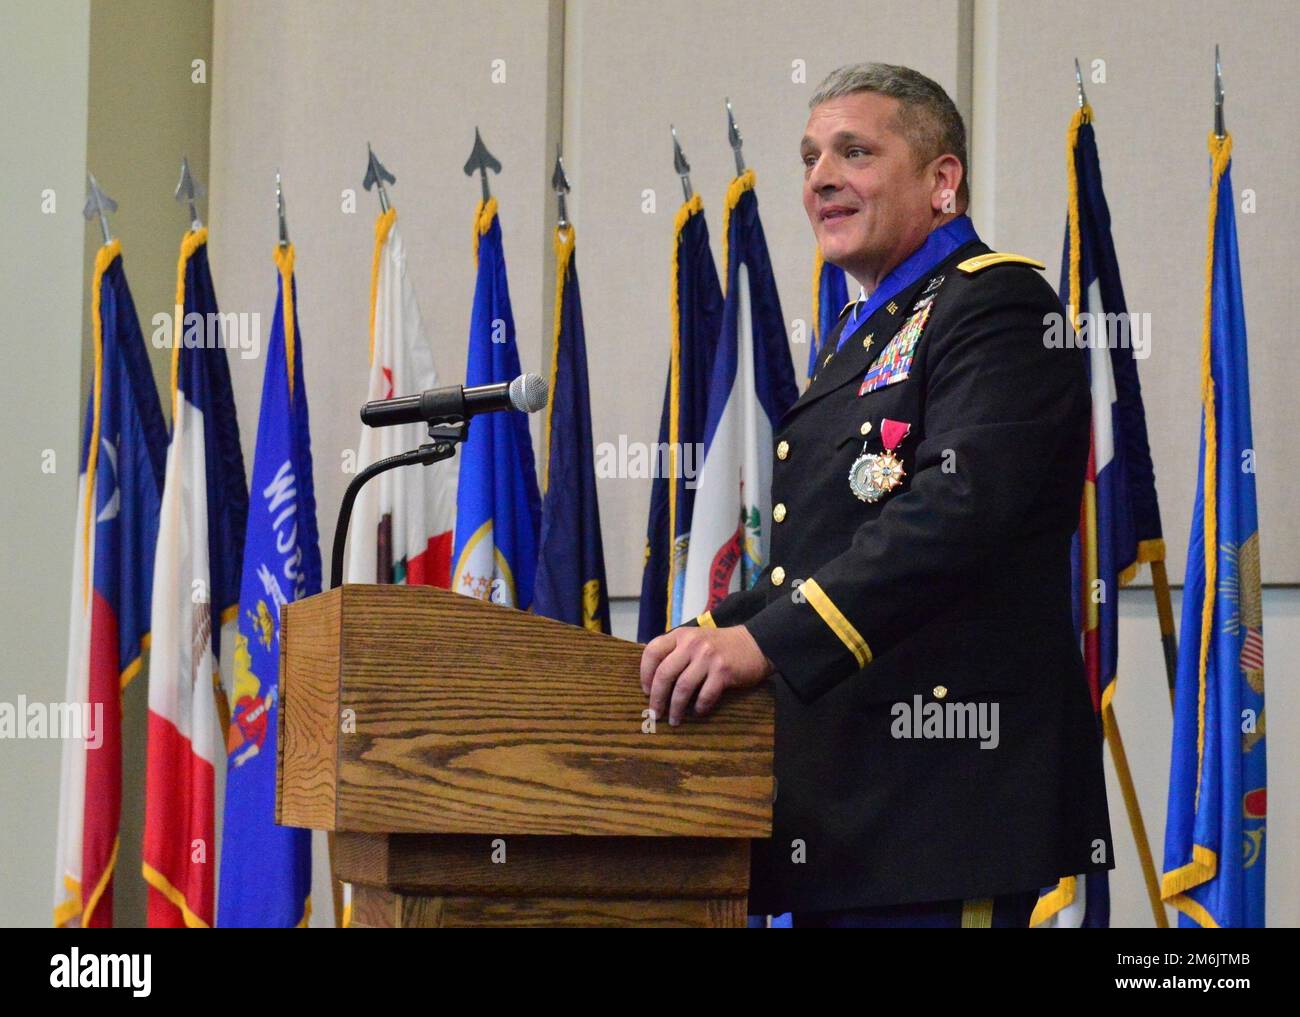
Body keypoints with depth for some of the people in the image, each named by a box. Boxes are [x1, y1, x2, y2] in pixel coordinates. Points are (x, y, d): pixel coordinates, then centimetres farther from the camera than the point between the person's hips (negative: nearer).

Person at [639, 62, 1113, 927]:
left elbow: (960, 509, -23)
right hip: (847, 800, 9)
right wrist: (709, 642, 12)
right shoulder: (867, 335, 24)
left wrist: (768, 640, -29)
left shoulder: (998, 304, -7)